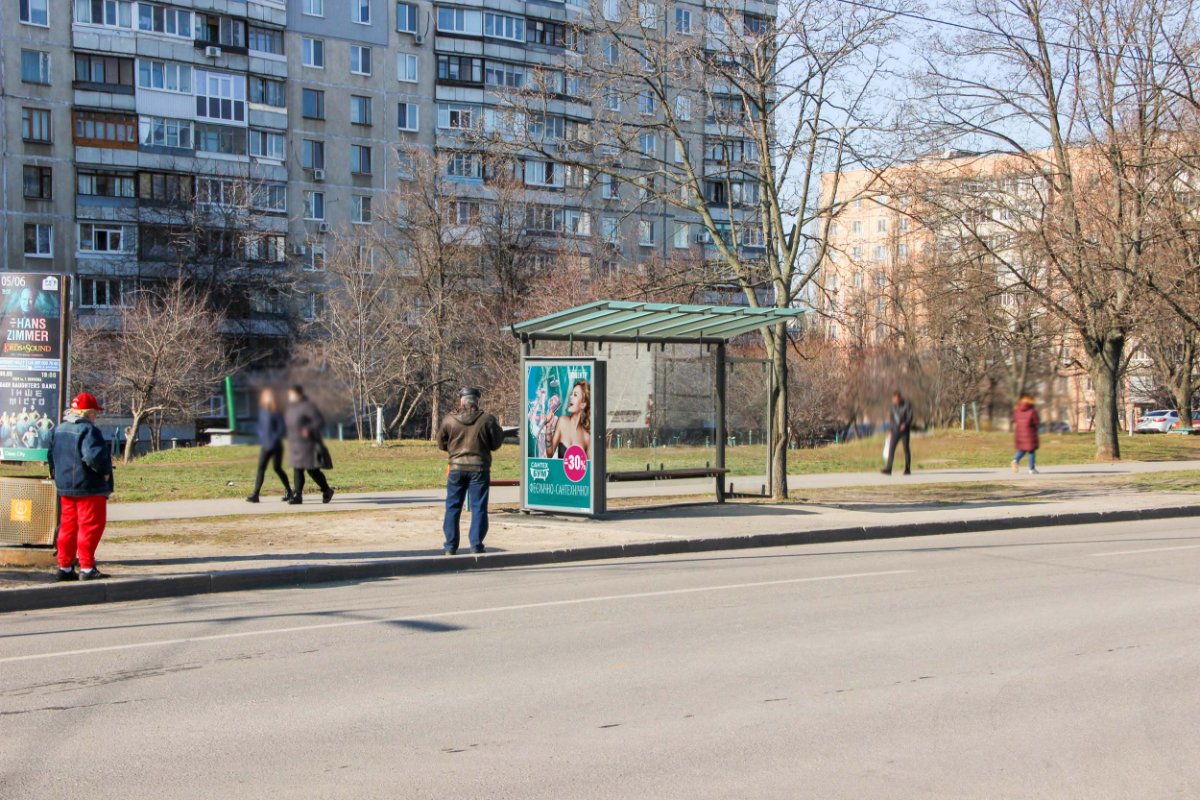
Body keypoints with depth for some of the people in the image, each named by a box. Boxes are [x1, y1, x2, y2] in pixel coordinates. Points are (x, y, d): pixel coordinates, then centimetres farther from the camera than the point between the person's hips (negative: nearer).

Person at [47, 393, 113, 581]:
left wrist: (57, 474, 22)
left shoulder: (58, 430, 12)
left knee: (68, 527, 14)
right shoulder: (88, 430, -17)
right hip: (89, 488, -8)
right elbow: (93, 456, -28)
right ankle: (87, 569, -2)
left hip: (65, 488, 9)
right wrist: (105, 471, -14)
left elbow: (51, 456, 18)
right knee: (90, 527, -2)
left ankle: (65, 567, 17)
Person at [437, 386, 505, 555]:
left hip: (456, 467, 1)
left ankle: (451, 546, 10)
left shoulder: (449, 419, -4)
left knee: (453, 507, 10)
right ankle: (476, 546, 2)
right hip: (479, 468, -1)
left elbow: (441, 444, 7)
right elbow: (496, 443, 1)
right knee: (479, 508, 5)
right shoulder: (487, 419, -7)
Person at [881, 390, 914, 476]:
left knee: (906, 449, 0)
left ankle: (907, 469, 10)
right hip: (896, 430, 4)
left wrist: (905, 424, -30)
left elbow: (910, 417, -13)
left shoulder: (907, 405, -7)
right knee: (891, 448, -7)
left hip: (904, 430, -4)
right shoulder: (894, 405, 9)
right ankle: (888, 469, -12)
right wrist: (891, 431, 17)